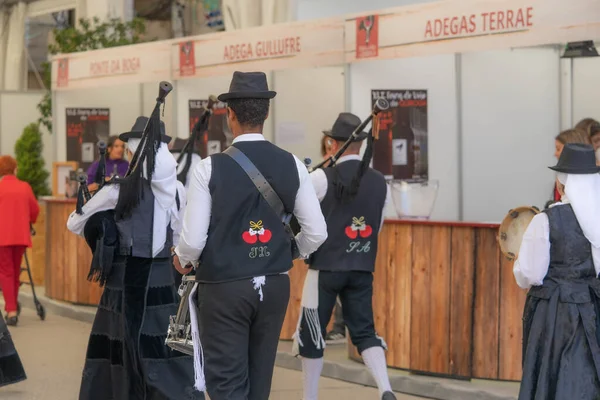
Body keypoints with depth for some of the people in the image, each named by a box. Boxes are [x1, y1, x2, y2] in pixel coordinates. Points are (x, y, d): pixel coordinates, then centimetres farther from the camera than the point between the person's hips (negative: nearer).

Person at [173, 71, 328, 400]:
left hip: (224, 288, -4)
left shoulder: (211, 167, -12)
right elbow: (316, 233, 0)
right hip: (275, 286, 4)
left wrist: (184, 262, 10)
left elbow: (193, 239, -13)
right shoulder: (292, 165, -2)